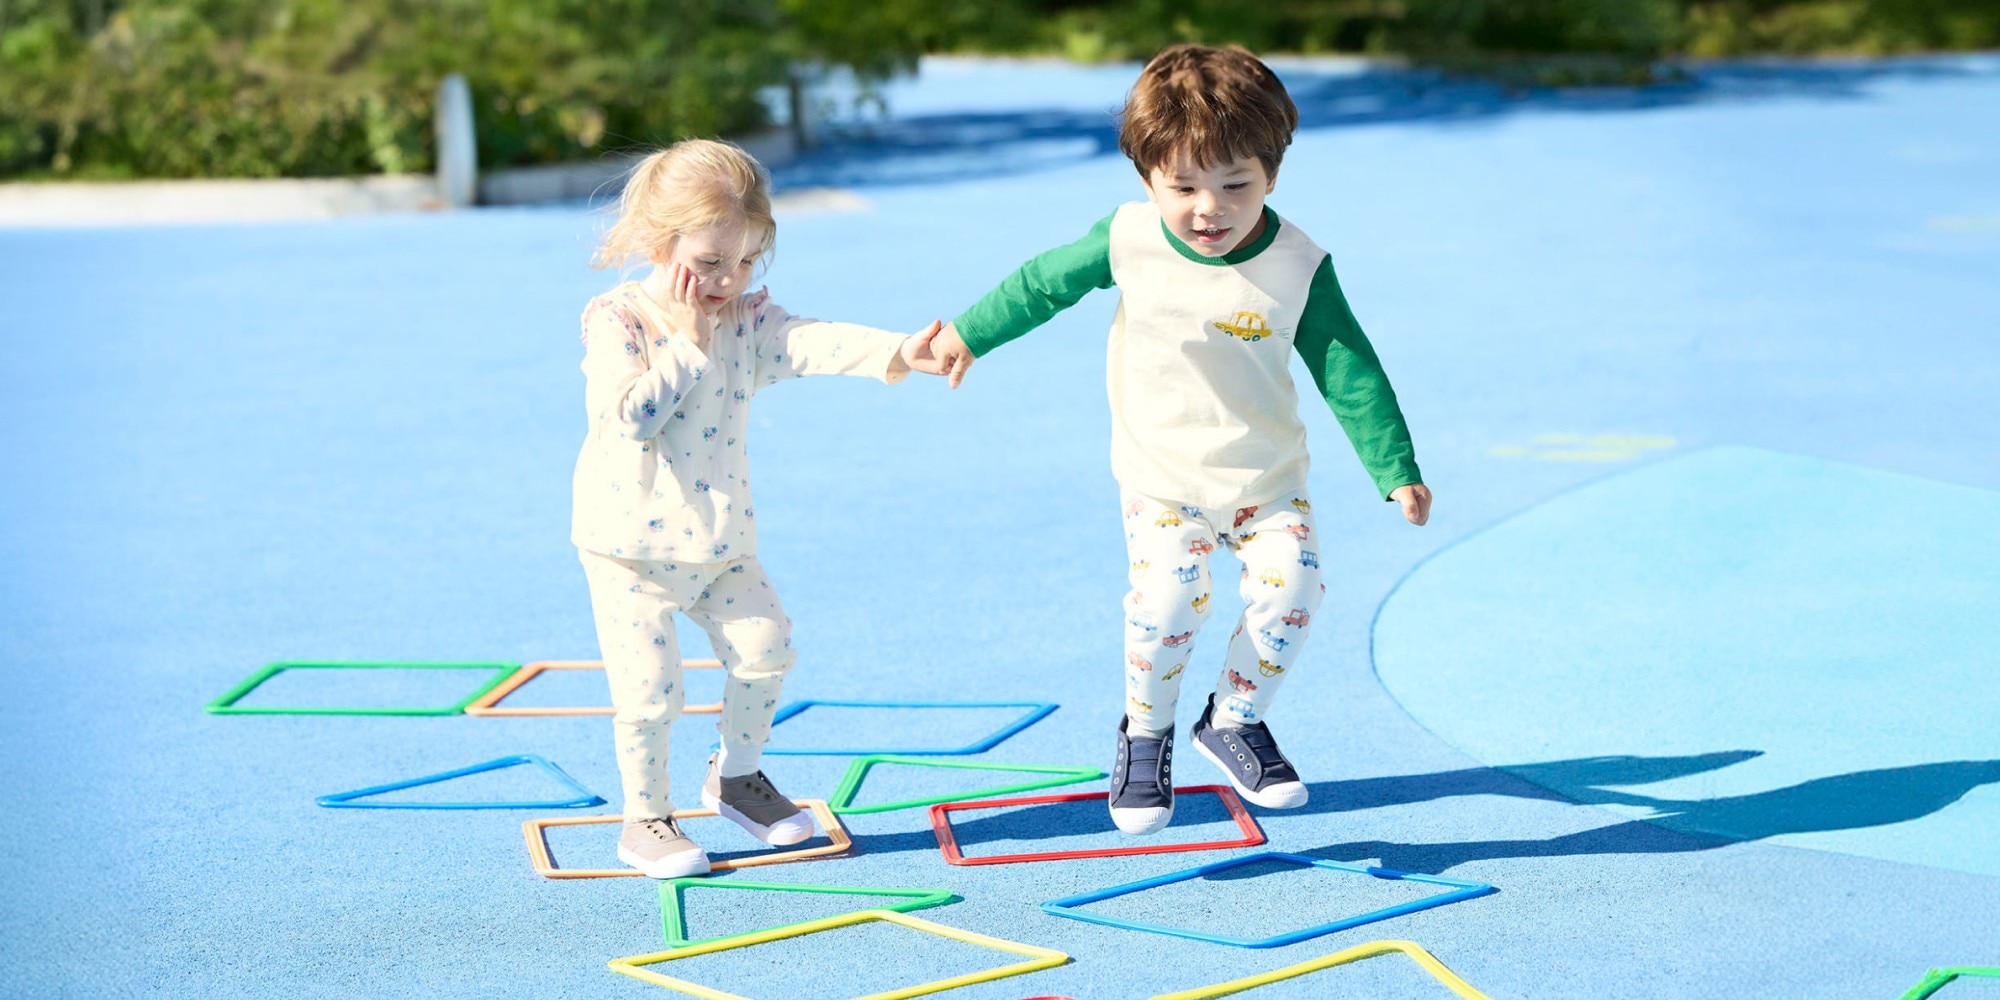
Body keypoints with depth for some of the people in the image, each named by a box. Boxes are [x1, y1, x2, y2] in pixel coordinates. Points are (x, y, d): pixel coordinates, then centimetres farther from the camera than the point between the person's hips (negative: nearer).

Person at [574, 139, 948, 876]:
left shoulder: (747, 321, -1)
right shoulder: (614, 323, -14)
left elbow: (815, 344, -19)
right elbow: (632, 414, -27)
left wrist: (898, 351, -36)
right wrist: (686, 343, -23)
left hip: (721, 540, 5)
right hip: (633, 545, -5)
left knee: (763, 646, 3)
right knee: (649, 684, -6)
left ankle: (735, 775, 27)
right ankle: (644, 818, 13)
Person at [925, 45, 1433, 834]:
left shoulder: (1298, 266, -16)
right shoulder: (1129, 241, -15)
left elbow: (1348, 371, -9)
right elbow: (1045, 282, 3)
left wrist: (1395, 472, -11)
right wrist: (969, 333, 13)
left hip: (1268, 478, 1)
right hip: (1164, 478, -1)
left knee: (1289, 587, -12)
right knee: (1169, 600, -17)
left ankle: (1235, 721, 14)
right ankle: (1145, 734, 9)